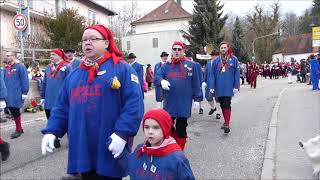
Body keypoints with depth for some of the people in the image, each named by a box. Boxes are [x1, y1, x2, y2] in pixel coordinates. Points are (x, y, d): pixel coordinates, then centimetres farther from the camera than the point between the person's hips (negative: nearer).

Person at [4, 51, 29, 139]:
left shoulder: (20, 66, -9)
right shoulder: (6, 68, 13)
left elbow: (25, 80, -13)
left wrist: (24, 93, -16)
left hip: (16, 94, -7)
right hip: (8, 94, 7)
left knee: (15, 112, -1)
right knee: (12, 111, 12)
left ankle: (18, 130, 13)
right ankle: (19, 128, 25)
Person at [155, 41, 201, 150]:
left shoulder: (191, 65, 3)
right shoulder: (166, 66, 8)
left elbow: (195, 84, 3)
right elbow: (156, 77, -1)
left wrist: (197, 99, 0)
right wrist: (162, 81, -24)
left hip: (184, 105, -1)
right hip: (169, 104, 2)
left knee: (181, 130, 8)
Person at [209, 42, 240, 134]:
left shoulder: (233, 59, 0)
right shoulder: (216, 61, 7)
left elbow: (237, 73, -1)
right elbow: (213, 74, 6)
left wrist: (236, 86, -7)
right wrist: (212, 87, 0)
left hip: (228, 87, -3)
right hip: (219, 87, 4)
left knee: (227, 105, -9)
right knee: (222, 105, 12)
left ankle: (227, 124, -7)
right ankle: (226, 122, 27)